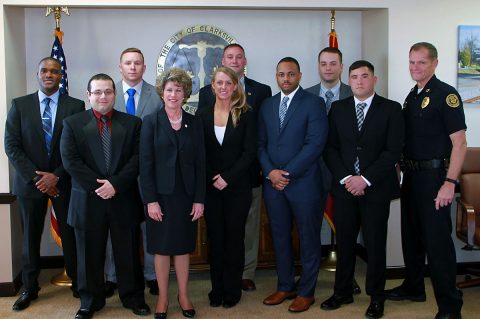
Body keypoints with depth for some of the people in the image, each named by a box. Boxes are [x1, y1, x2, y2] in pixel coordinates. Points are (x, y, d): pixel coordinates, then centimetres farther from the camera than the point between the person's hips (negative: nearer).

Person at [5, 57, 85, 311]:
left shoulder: (75, 106, 0)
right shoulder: (20, 105, 4)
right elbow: (12, 146, -1)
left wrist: (57, 176, -12)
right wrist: (35, 177, -10)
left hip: (64, 181, -1)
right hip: (30, 182, 1)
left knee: (70, 234, 3)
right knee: (30, 236, 9)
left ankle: (77, 283, 19)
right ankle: (29, 288, 23)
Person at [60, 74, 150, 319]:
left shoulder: (132, 123, 5)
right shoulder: (72, 124, 3)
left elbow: (137, 158, -3)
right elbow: (70, 160, -6)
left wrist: (115, 184, -14)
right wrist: (98, 186, -12)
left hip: (124, 200, 1)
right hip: (88, 201, 0)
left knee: (129, 253, 9)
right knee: (90, 254, 10)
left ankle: (133, 298, 25)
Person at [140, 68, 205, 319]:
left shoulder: (194, 124, 5)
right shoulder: (151, 122, -1)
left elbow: (200, 163, 4)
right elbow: (145, 164, -5)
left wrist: (199, 199, -2)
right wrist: (150, 200, -11)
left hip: (186, 195, 2)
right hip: (161, 195, -2)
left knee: (183, 246, 10)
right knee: (161, 247, 7)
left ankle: (183, 296, 23)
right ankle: (163, 297, 20)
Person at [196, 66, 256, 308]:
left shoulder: (246, 115, -2)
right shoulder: (203, 114, 4)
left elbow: (249, 152, -6)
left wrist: (227, 178, -13)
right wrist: (212, 179, -6)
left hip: (237, 186, -2)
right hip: (210, 187, 2)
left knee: (234, 237, 5)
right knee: (215, 237, 8)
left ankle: (232, 290, 17)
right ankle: (217, 289, 19)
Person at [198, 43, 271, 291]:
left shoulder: (262, 91, 5)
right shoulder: (207, 93, 6)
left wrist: (265, 164, -3)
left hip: (250, 169, 0)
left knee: (250, 223, 7)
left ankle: (247, 273, 19)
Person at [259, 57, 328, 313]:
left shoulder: (313, 103, -4)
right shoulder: (267, 105, 12)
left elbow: (316, 143, -13)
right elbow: (261, 143, 10)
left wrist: (288, 173, -14)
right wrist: (270, 172, -7)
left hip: (304, 183, -4)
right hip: (273, 183, 5)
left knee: (308, 239, 6)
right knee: (280, 237, 12)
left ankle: (306, 292, 18)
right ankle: (285, 287, 26)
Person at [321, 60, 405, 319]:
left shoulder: (391, 109, 0)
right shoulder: (338, 108, 9)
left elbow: (394, 150, -7)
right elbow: (330, 147, 5)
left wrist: (365, 179, -13)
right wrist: (345, 178, -8)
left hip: (376, 188, -2)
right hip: (344, 187, 2)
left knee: (375, 244, 5)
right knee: (344, 241, 7)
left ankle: (376, 297, 19)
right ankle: (342, 292, 21)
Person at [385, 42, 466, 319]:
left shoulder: (446, 95, -12)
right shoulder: (412, 96, 13)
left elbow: (460, 143, -17)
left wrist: (450, 182, -22)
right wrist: (404, 168, 12)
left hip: (435, 176, -8)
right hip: (412, 176, 8)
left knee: (437, 239, -5)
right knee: (411, 234, 17)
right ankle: (414, 288, 32)